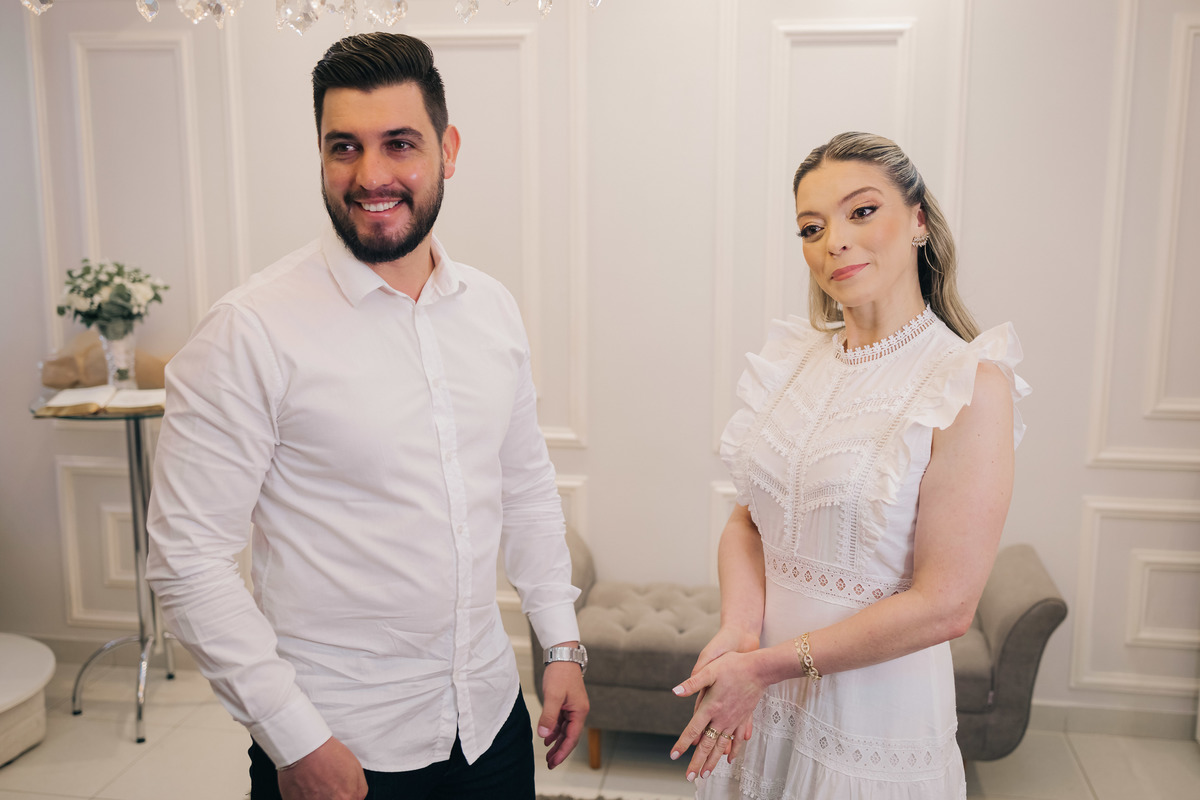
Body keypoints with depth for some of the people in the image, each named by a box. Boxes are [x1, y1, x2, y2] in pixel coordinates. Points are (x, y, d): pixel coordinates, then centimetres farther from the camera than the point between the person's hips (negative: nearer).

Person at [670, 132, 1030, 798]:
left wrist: (767, 666, -15)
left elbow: (944, 607, -19)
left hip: (872, 715, -5)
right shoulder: (796, 359, 0)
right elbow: (747, 517, 3)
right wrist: (738, 630, -15)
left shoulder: (972, 383, -17)